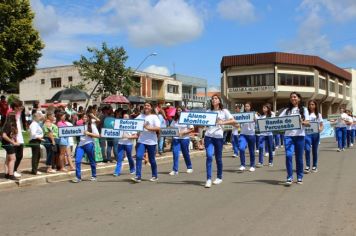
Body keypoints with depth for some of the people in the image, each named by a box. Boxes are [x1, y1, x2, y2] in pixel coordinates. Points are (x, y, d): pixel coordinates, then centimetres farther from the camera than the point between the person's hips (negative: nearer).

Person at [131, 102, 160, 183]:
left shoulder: (154, 117, -3)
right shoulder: (140, 116, 10)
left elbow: (158, 128, -14)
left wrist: (148, 128, -22)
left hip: (151, 141, -3)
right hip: (141, 140, 3)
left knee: (152, 160, 7)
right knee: (138, 157, -13)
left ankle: (155, 176, 25)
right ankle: (138, 176, -11)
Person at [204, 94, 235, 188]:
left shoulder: (224, 111, 5)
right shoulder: (208, 111, 12)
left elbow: (233, 121, -2)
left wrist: (223, 122, -15)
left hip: (219, 136, -1)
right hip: (208, 136, 1)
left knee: (218, 158, 8)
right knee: (209, 156, -12)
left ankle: (219, 177, 25)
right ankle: (208, 179, -11)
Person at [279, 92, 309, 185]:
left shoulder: (303, 109, 10)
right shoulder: (287, 110, 15)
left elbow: (307, 122, -1)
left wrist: (302, 122, -22)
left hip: (300, 135, -1)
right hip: (288, 135, 1)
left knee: (299, 157, 4)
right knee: (288, 155, -14)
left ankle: (299, 177, 17)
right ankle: (289, 178, -8)